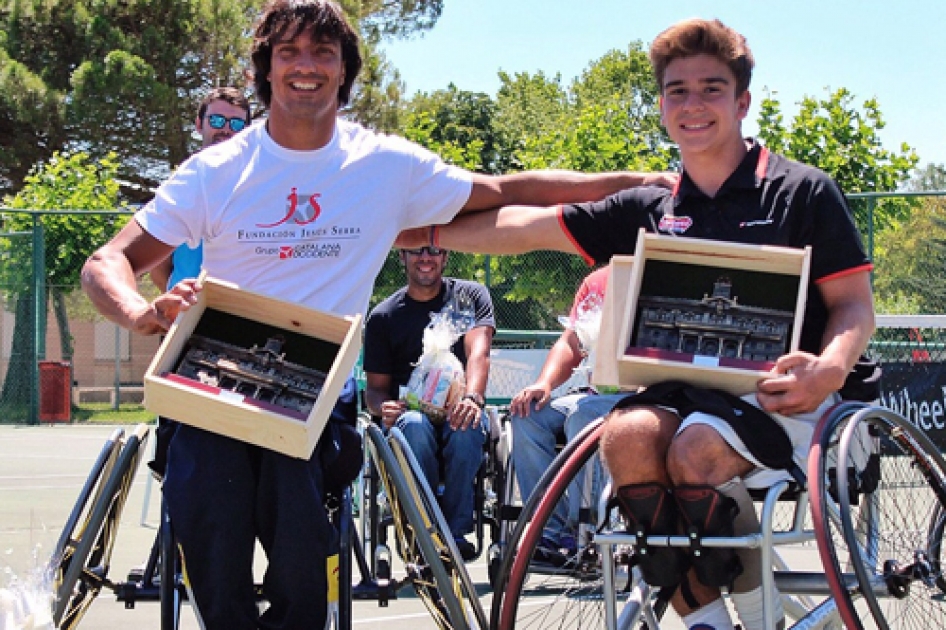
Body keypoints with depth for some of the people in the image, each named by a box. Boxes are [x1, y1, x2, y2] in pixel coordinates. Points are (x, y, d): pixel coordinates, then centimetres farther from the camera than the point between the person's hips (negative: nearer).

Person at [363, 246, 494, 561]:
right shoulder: (383, 316, 11)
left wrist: (472, 398, -31)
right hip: (409, 409, 1)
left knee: (466, 427, -37)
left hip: (457, 411, 0)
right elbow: (375, 386, 9)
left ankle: (456, 531, -26)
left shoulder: (471, 296, 9)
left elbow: (478, 353, -9)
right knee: (413, 425, -36)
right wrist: (384, 408, -17)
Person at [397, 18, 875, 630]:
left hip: (781, 395, -4)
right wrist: (428, 232, 6)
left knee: (695, 447, -34)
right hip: (685, 390, 4)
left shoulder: (804, 191, 2)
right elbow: (527, 227, 12)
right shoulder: (648, 209, 13)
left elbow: (856, 305, -1)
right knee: (627, 435, -30)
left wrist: (829, 367, -22)